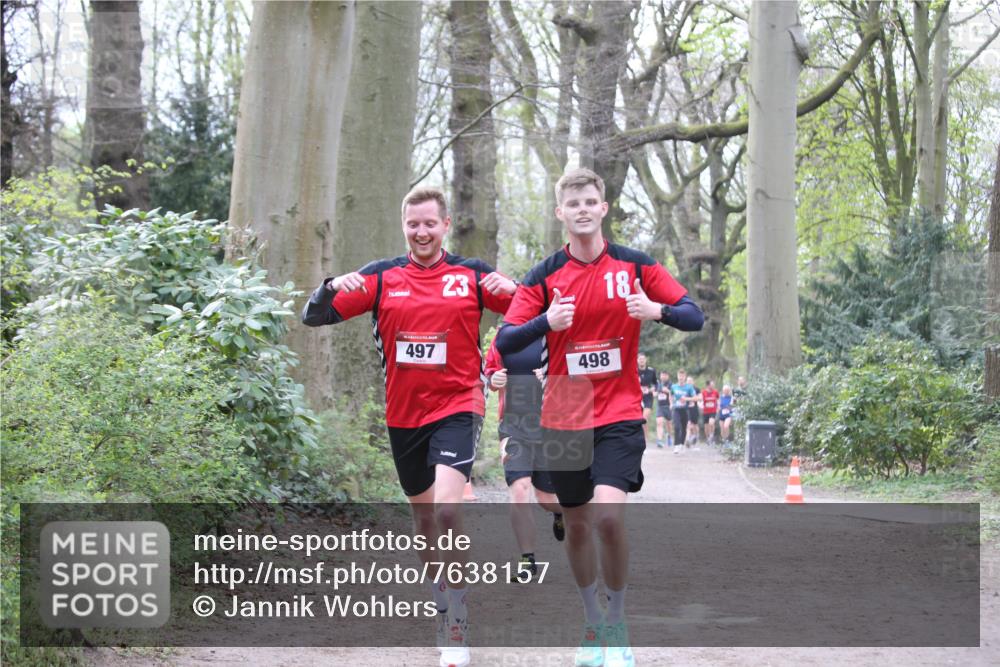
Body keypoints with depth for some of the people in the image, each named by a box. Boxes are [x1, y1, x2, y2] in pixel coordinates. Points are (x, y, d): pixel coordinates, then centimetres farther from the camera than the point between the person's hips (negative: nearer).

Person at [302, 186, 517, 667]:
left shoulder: (473, 275, 0)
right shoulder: (381, 277, 4)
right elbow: (313, 317, 1)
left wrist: (512, 288, -23)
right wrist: (332, 287, -20)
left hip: (457, 407, -4)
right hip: (403, 415, 4)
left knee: (446, 508, -22)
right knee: (423, 517, 15)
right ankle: (442, 608, 36)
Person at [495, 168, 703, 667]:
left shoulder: (635, 265, 0)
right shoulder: (545, 275, 1)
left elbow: (694, 317, 1)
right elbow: (504, 343, -4)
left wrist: (657, 311, -20)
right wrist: (548, 321, -22)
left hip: (619, 415, -2)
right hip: (563, 417, 2)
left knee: (608, 515, -21)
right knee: (576, 526, 9)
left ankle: (616, 622, -3)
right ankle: (592, 624, 29)